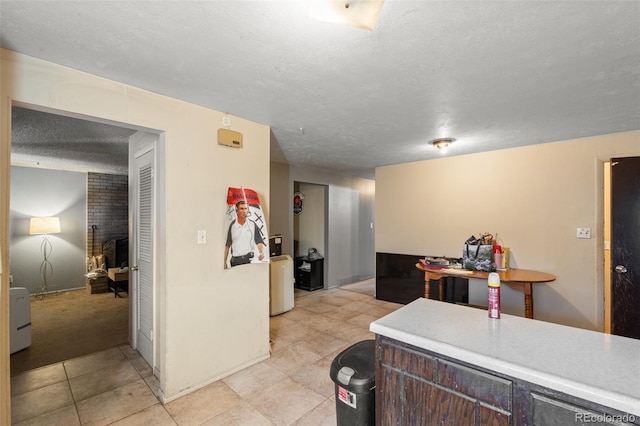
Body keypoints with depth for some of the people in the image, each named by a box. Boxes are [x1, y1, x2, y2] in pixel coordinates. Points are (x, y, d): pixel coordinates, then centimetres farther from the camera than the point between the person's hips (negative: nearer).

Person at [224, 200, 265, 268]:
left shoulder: (252, 225, 3)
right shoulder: (232, 225, 5)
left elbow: (259, 242, 1)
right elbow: (227, 245, 9)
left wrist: (261, 253, -17)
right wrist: (224, 262, 7)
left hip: (249, 259, -1)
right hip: (235, 260, 1)